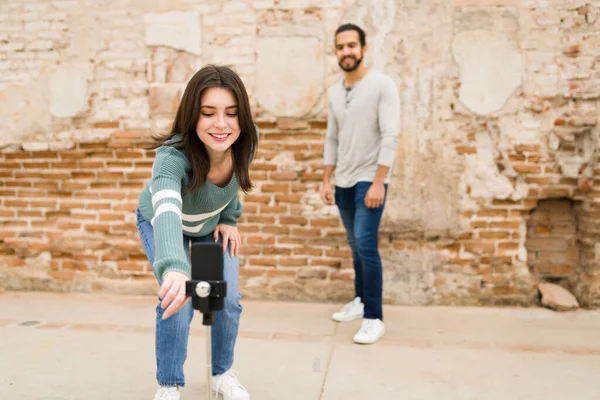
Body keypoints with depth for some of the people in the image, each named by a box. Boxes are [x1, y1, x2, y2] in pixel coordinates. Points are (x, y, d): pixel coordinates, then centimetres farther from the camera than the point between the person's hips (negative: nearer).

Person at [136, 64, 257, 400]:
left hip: (213, 223, 4)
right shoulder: (172, 156, -43)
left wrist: (229, 218, -10)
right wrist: (174, 268, -80)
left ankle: (223, 372, 24)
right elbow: (167, 211, -63)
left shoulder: (248, 140, -29)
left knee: (228, 299, -2)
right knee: (177, 300, -18)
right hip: (162, 222, -3)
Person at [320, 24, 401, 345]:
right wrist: (326, 181, 10)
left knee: (366, 245, -13)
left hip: (370, 180, -6)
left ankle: (374, 318, -6)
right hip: (343, 181, 6)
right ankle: (361, 300, 28)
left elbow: (390, 136, -16)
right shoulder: (334, 92, 10)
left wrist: (378, 183, -21)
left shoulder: (382, 84, -9)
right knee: (355, 245, 14)